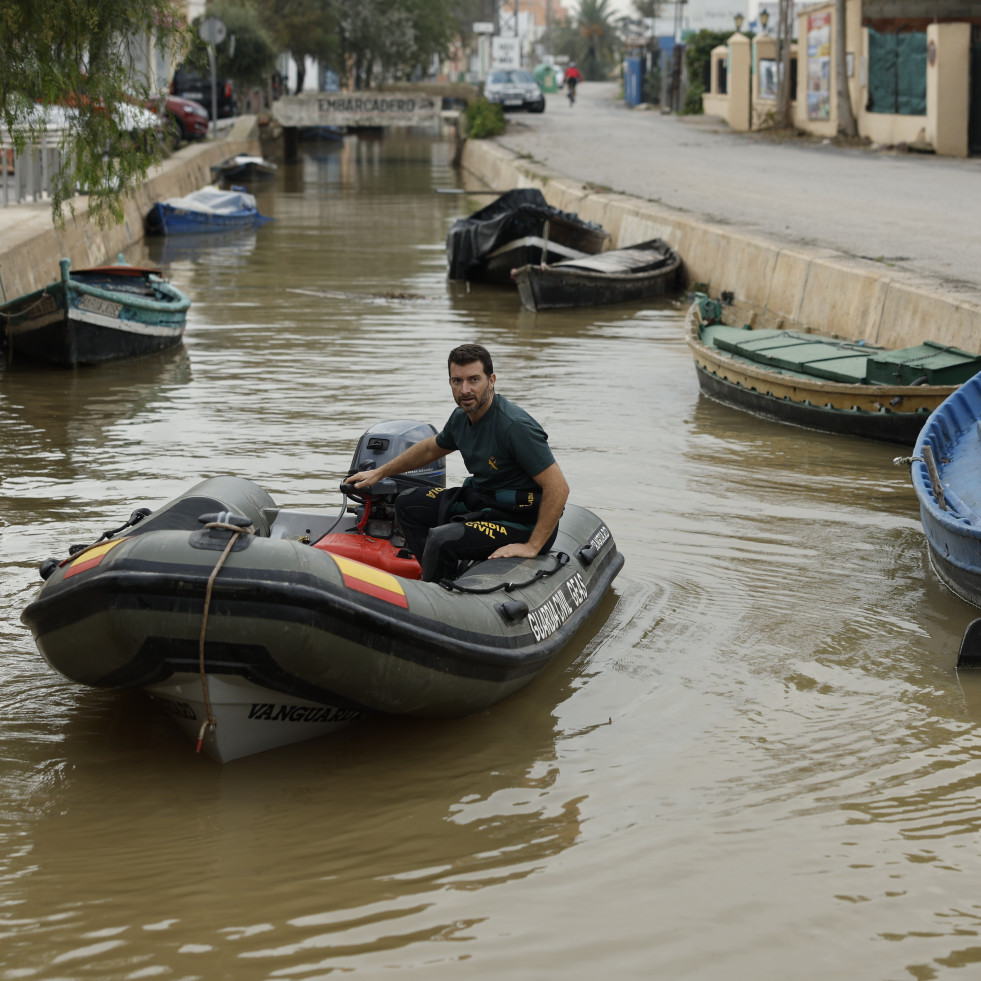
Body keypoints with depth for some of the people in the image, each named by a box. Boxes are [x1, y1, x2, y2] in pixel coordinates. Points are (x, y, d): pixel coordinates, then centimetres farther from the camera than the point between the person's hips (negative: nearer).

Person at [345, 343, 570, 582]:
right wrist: (379, 473, 29)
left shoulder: (515, 426, -26)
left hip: (522, 522, -9)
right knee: (408, 504, 12)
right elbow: (430, 449, 24)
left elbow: (558, 487, -28)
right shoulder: (461, 418, 0)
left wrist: (532, 547, -27)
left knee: (442, 540, -27)